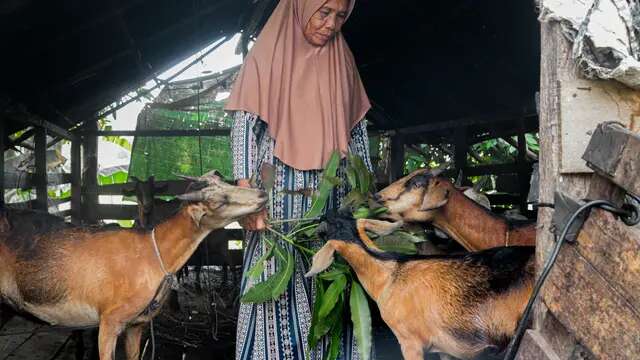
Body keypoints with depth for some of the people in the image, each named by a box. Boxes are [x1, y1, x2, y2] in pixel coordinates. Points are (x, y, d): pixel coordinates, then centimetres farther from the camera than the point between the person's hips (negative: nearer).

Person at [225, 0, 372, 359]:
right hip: (280, 191, -4)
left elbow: (357, 128, 14)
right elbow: (244, 124, -6)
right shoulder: (268, 54, 1)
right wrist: (246, 194, -16)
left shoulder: (342, 60, 13)